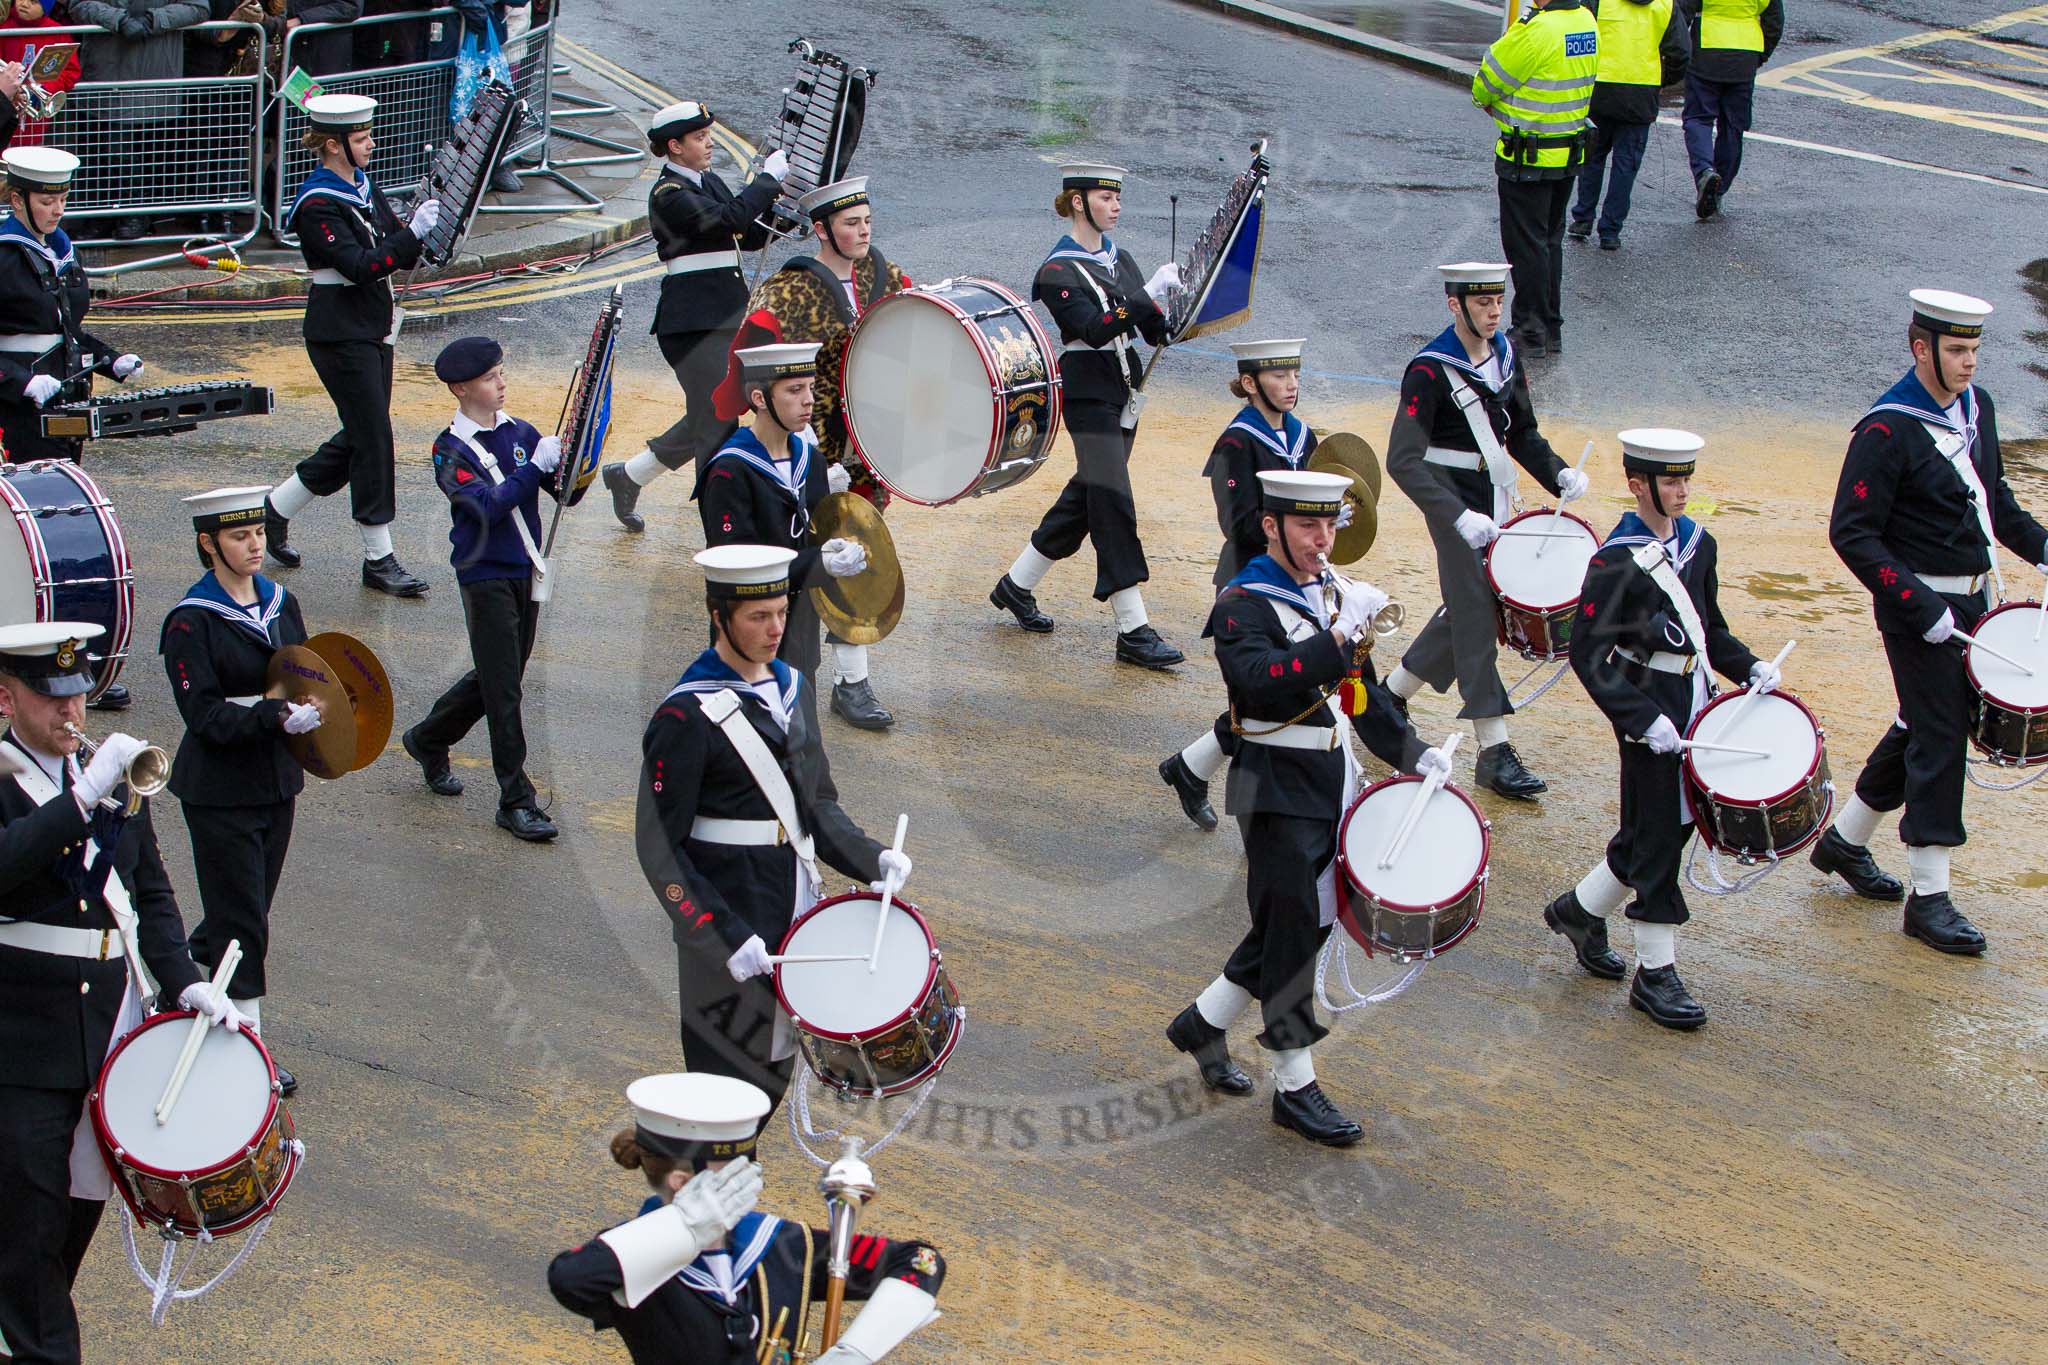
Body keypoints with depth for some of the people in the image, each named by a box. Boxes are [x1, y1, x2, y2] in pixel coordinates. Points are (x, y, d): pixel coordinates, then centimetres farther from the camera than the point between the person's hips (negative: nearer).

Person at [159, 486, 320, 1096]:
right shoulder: (192, 621, -14)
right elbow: (205, 715, -18)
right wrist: (277, 716, -30)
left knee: (247, 912, 16)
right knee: (242, 920, -2)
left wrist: (318, 707, -6)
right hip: (220, 792, -7)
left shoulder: (281, 604, 7)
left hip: (276, 781, 7)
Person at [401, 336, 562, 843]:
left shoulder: (520, 433, 7)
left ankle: (428, 741, 40)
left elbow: (566, 491, 2)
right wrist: (536, 466, -24)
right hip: (485, 576, -6)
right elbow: (488, 506, -22)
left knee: (497, 677, 17)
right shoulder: (452, 449, -10)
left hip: (525, 572, 6)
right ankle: (515, 801, 0)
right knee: (502, 689, -5)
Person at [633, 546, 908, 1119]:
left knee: (778, 1063, 15)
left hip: (795, 919, 7)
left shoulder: (788, 687, 8)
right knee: (735, 1074, 0)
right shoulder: (687, 717, -16)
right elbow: (660, 847, -16)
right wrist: (725, 937, -22)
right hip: (729, 924, -7)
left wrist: (870, 858, -1)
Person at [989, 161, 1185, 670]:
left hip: (1123, 393, 8)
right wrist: (1149, 294, -32)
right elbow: (1094, 329, -25)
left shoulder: (1118, 259, 12)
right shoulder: (1058, 271, -11)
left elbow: (1155, 331, 9)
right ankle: (1133, 632, -12)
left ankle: (1016, 586, 32)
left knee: (1085, 496, 15)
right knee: (1113, 504, -12)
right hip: (1089, 395, -8)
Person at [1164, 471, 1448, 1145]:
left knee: (1308, 924, 13)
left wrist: (1411, 753, 8)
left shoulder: (1334, 597, 12)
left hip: (1333, 785, 8)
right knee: (1291, 932, -4)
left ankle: (1202, 1022, 31)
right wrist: (1340, 635, -34)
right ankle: (1295, 1088, 4)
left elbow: (1363, 691, 20)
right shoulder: (1243, 604, -12)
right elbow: (1261, 681, -30)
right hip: (1279, 792, -8)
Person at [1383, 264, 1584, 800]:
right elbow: (1403, 461, -22)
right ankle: (1494, 753, -4)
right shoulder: (1430, 370, -18)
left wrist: (1558, 474, -3)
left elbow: (1522, 432, 16)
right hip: (1456, 505, -8)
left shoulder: (1505, 354, 5)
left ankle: (1390, 697, 34)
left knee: (1468, 611, 16)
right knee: (1478, 618, -7)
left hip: (1496, 503, 8)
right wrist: (1458, 516, -32)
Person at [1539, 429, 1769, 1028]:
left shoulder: (1698, 543, 7)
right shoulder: (1617, 562, -16)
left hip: (1695, 707, 8)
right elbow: (1588, 654, -17)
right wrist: (1644, 718, -23)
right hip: (1651, 715, -8)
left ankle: (1579, 909, 36)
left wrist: (1747, 668, 1)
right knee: (1659, 838, -2)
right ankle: (1656, 974, 8)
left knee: (1670, 825, 17)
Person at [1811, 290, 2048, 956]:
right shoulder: (1887, 429, -19)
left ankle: (1845, 841, 35)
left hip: (1973, 598, 8)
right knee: (1940, 738, -6)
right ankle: (1929, 897, 3)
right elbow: (1851, 534, -19)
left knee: (1921, 728, 17)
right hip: (1919, 609, -8)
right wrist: (1921, 607, -23)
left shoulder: (1977, 407, 5)